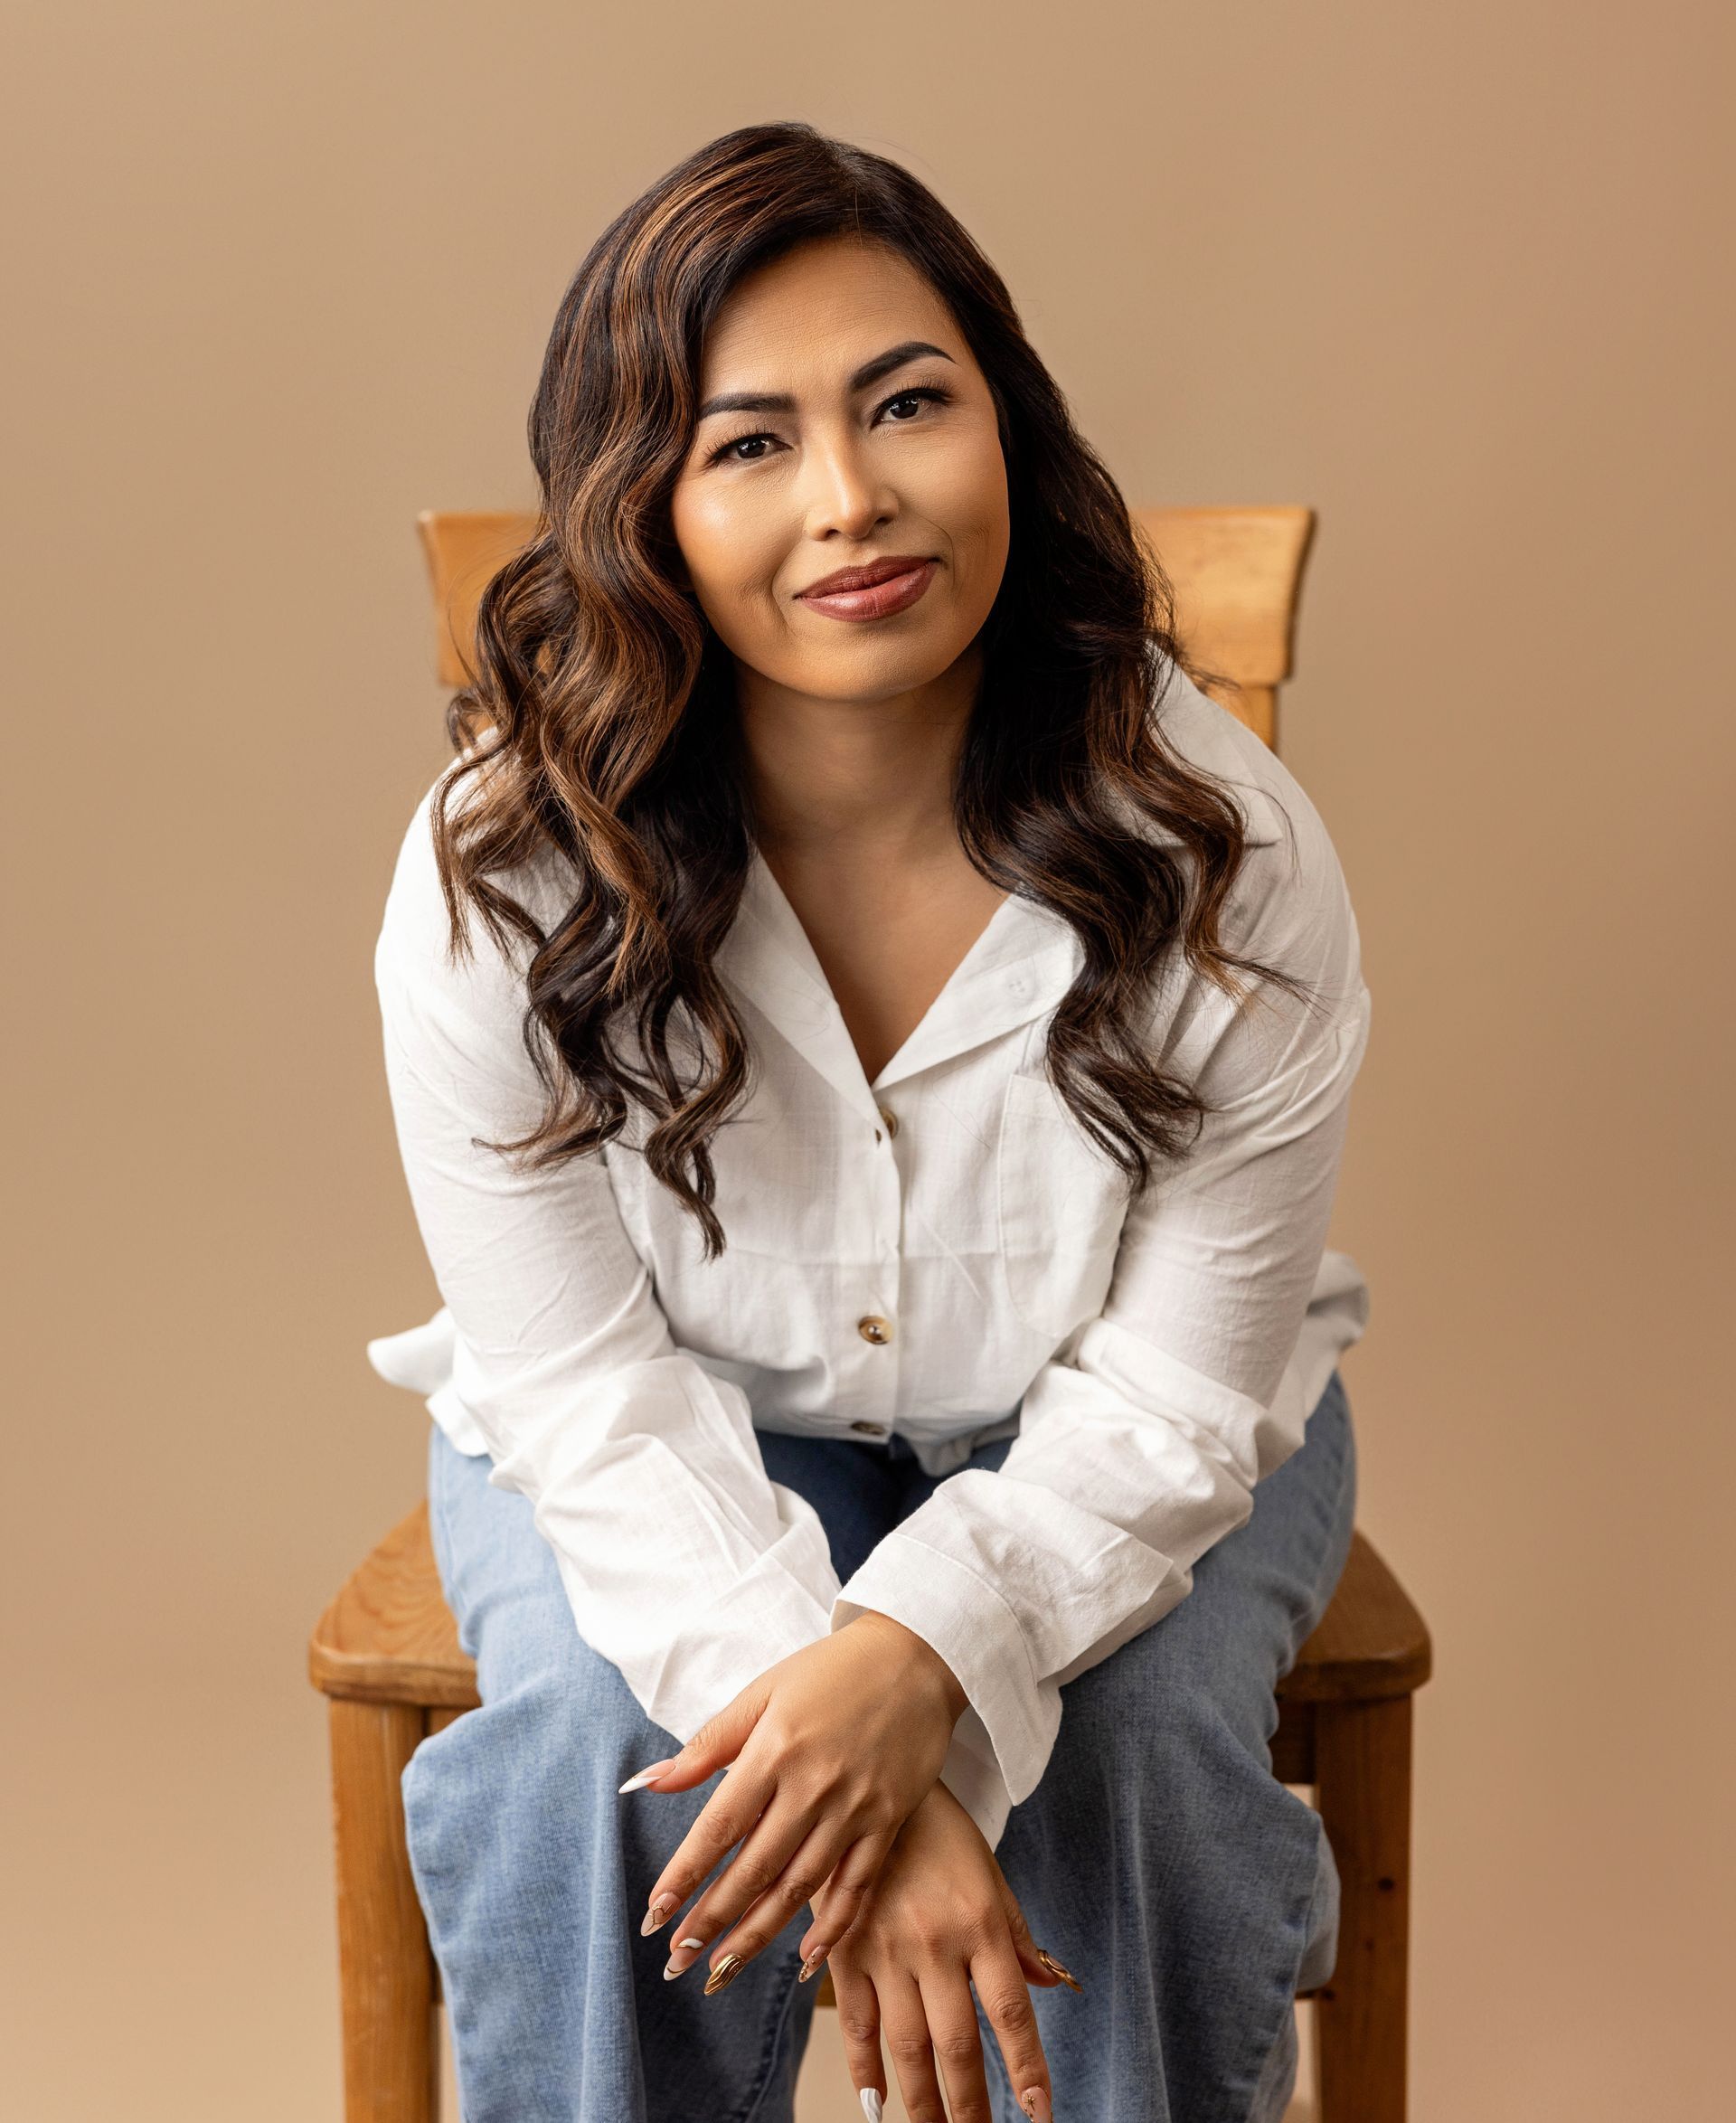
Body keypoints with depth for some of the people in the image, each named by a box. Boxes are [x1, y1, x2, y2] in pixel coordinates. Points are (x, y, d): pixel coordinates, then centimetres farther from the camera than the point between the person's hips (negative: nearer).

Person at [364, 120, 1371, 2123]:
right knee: (600, 1735, -28)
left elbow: (1179, 1392, -18)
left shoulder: (1223, 851, -23)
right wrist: (864, 1799, -32)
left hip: (1088, 1445, 1)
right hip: (680, 1429, 0)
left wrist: (920, 1653, -37)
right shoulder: (501, 872, -23)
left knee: (1131, 1735, -27)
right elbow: (586, 1382, -20)